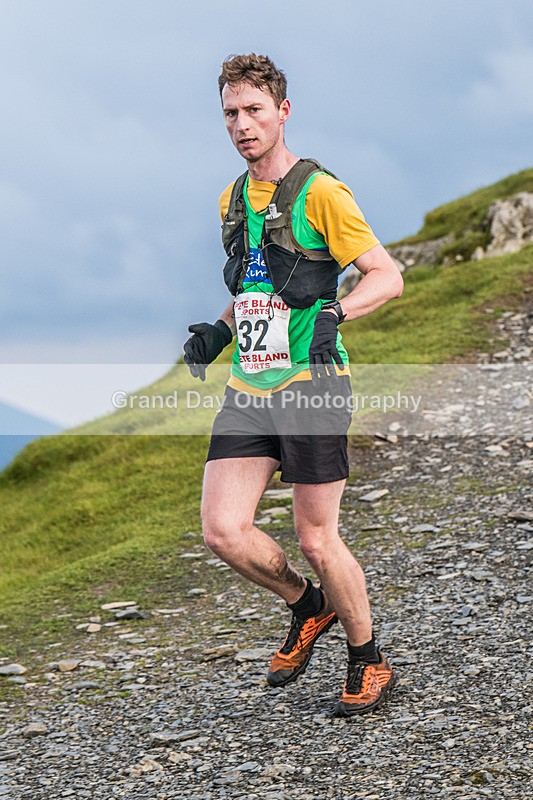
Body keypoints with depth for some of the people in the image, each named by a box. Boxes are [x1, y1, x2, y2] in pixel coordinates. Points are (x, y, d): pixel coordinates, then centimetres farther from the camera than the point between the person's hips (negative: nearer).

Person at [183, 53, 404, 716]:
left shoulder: (320, 193, -7)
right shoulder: (232, 201, 15)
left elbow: (388, 276, -8)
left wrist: (336, 312, -25)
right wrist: (218, 331, 11)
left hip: (310, 385, -6)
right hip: (247, 388, 6)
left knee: (315, 538, -1)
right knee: (223, 530, -5)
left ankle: (368, 661, 20)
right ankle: (307, 607, 22)